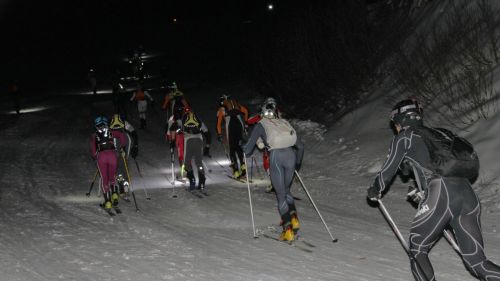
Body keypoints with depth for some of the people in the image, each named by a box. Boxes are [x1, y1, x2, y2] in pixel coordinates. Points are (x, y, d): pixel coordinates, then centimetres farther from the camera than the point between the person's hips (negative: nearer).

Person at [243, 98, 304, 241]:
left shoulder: (261, 125, 13)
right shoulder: (284, 123, 24)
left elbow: (248, 149, 10)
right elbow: (300, 146, 26)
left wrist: (244, 149, 34)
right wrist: (298, 163, 39)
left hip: (276, 156, -4)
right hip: (290, 154, 4)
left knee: (281, 195, 3)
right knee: (286, 190, 23)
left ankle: (288, 230, -6)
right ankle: (294, 219, 6)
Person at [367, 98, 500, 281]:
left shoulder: (404, 138, 10)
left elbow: (388, 170, 15)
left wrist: (375, 191, 33)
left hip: (440, 197, -6)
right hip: (468, 195, 6)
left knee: (417, 250, 15)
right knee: (477, 262, 7)